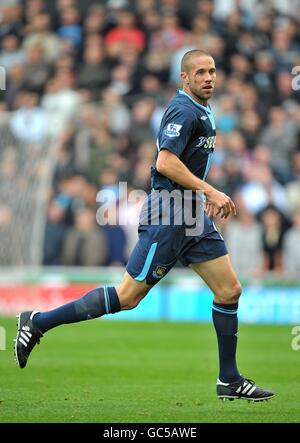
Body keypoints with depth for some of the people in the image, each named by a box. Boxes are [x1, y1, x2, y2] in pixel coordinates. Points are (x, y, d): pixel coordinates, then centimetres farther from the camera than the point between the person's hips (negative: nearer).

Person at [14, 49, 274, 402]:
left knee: (229, 290, 5)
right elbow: (165, 162, -25)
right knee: (127, 297, -9)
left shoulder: (201, 112, 16)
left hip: (193, 215, 10)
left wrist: (205, 196, 23)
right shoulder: (184, 111, -14)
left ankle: (229, 380, 12)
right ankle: (38, 322, 0)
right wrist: (210, 192, -23)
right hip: (167, 216, -10)